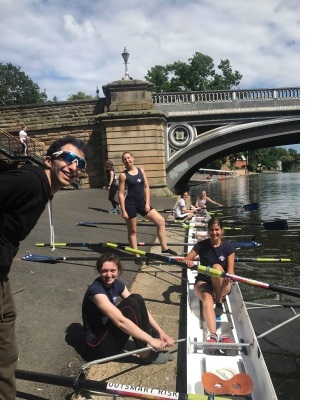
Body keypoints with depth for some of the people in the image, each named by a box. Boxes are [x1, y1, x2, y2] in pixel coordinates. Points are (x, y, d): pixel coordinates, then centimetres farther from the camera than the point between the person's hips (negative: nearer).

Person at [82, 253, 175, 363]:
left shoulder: (116, 284, -1)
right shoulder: (96, 290, -26)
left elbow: (140, 308, -1)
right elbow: (120, 321, -34)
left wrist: (160, 331, -9)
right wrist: (151, 340, -33)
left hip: (109, 332, 8)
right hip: (98, 344, -8)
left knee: (137, 298, -10)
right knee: (131, 304, -25)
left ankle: (150, 345, -7)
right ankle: (146, 354, -14)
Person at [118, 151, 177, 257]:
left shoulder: (141, 170, 5)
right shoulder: (123, 175, -7)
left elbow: (146, 187, 6)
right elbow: (121, 193, -8)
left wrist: (147, 203, -1)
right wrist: (123, 211, -13)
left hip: (142, 203, 5)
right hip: (130, 204, -5)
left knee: (161, 221, 2)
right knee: (132, 231, 7)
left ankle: (164, 248, 12)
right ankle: (136, 255, 20)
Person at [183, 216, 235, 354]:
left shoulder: (228, 247, -5)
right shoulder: (201, 245, -4)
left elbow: (230, 270, -10)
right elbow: (185, 260, -5)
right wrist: (188, 262, -30)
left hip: (222, 286, 0)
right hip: (203, 282, 0)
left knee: (217, 267, -32)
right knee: (207, 298, -34)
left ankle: (219, 303, -16)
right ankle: (212, 335, -50)